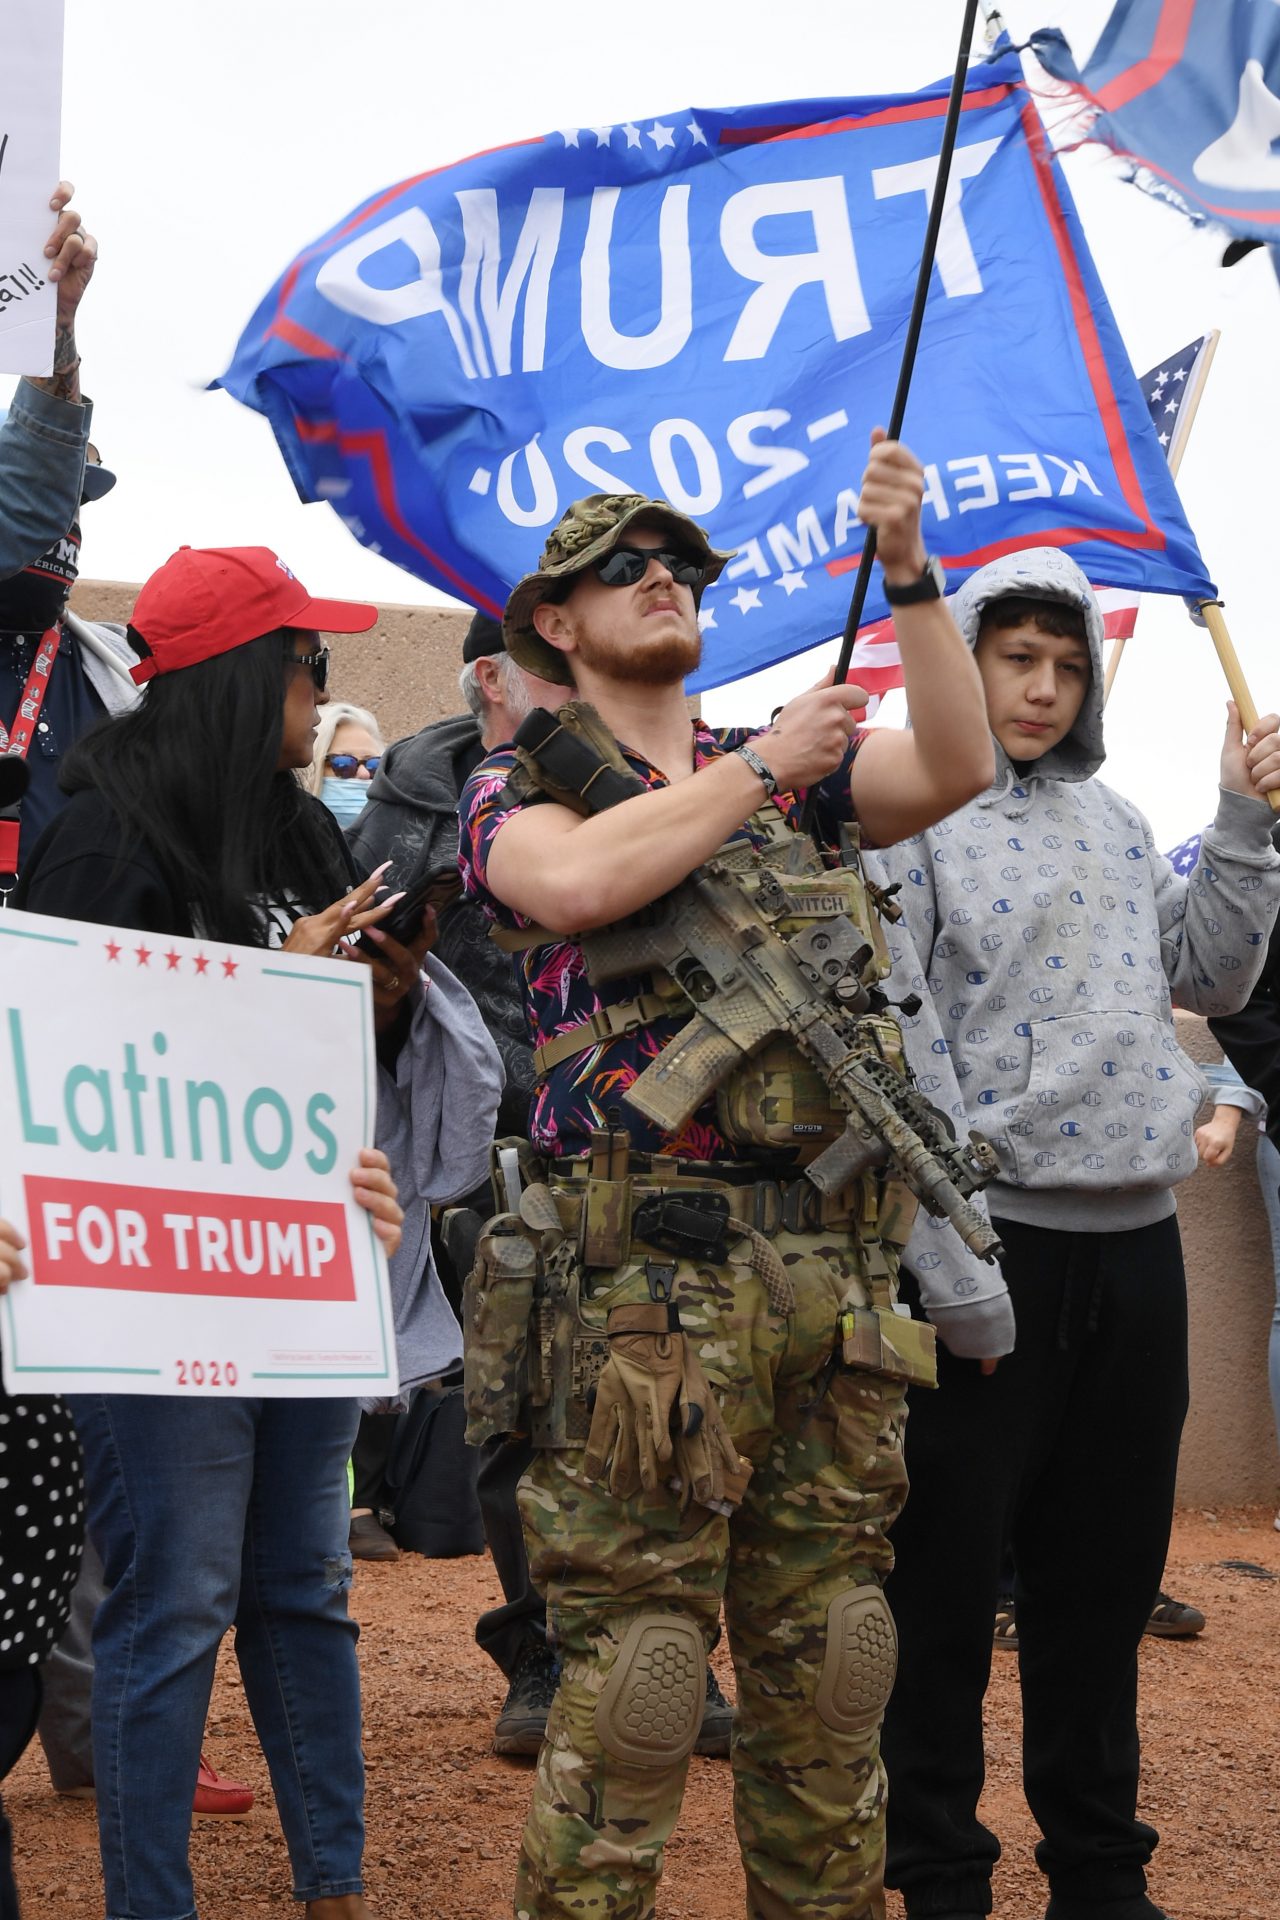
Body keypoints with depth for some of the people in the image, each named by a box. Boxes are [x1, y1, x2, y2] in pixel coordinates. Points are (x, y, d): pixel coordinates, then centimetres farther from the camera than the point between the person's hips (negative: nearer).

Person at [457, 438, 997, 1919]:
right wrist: (763, 768, -6)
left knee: (823, 1661, 11)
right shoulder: (518, 784, 7)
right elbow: (579, 881, -15)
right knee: (631, 1664, -5)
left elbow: (958, 767, 4)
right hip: (648, 1273, -5)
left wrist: (907, 567, -4)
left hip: (834, 1267, 5)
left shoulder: (787, 774, 19)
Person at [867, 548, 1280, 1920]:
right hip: (988, 1242, -6)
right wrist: (956, 1270, -16)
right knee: (947, 1580, 2)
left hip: (1135, 1240, 6)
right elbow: (901, 1050, -11)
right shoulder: (908, 813, -4)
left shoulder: (1109, 818, 16)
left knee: (1104, 1577, 14)